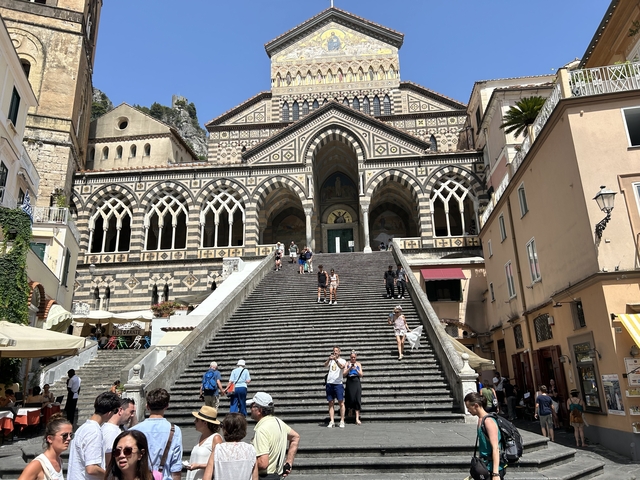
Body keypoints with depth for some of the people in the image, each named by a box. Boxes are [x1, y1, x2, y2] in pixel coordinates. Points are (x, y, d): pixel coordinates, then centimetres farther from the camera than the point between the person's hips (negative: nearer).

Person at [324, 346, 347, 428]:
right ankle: (331, 422, 5)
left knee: (341, 403, -4)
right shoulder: (331, 360, 15)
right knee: (331, 403, 3)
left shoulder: (342, 361, 5)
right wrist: (329, 359, -23)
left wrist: (336, 360, -32)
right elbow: (325, 365, -4)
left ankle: (342, 421, 3)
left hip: (338, 384, -3)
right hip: (329, 383, 3)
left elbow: (341, 367, -16)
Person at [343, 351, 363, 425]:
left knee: (357, 399, -7)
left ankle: (357, 418, -8)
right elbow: (344, 373, -3)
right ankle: (350, 410, 30)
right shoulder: (347, 364, 6)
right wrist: (349, 368, -17)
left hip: (356, 382, 0)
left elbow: (361, 375, 2)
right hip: (349, 382, 0)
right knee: (350, 399, -3)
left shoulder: (358, 364, 9)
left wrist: (356, 369, -14)